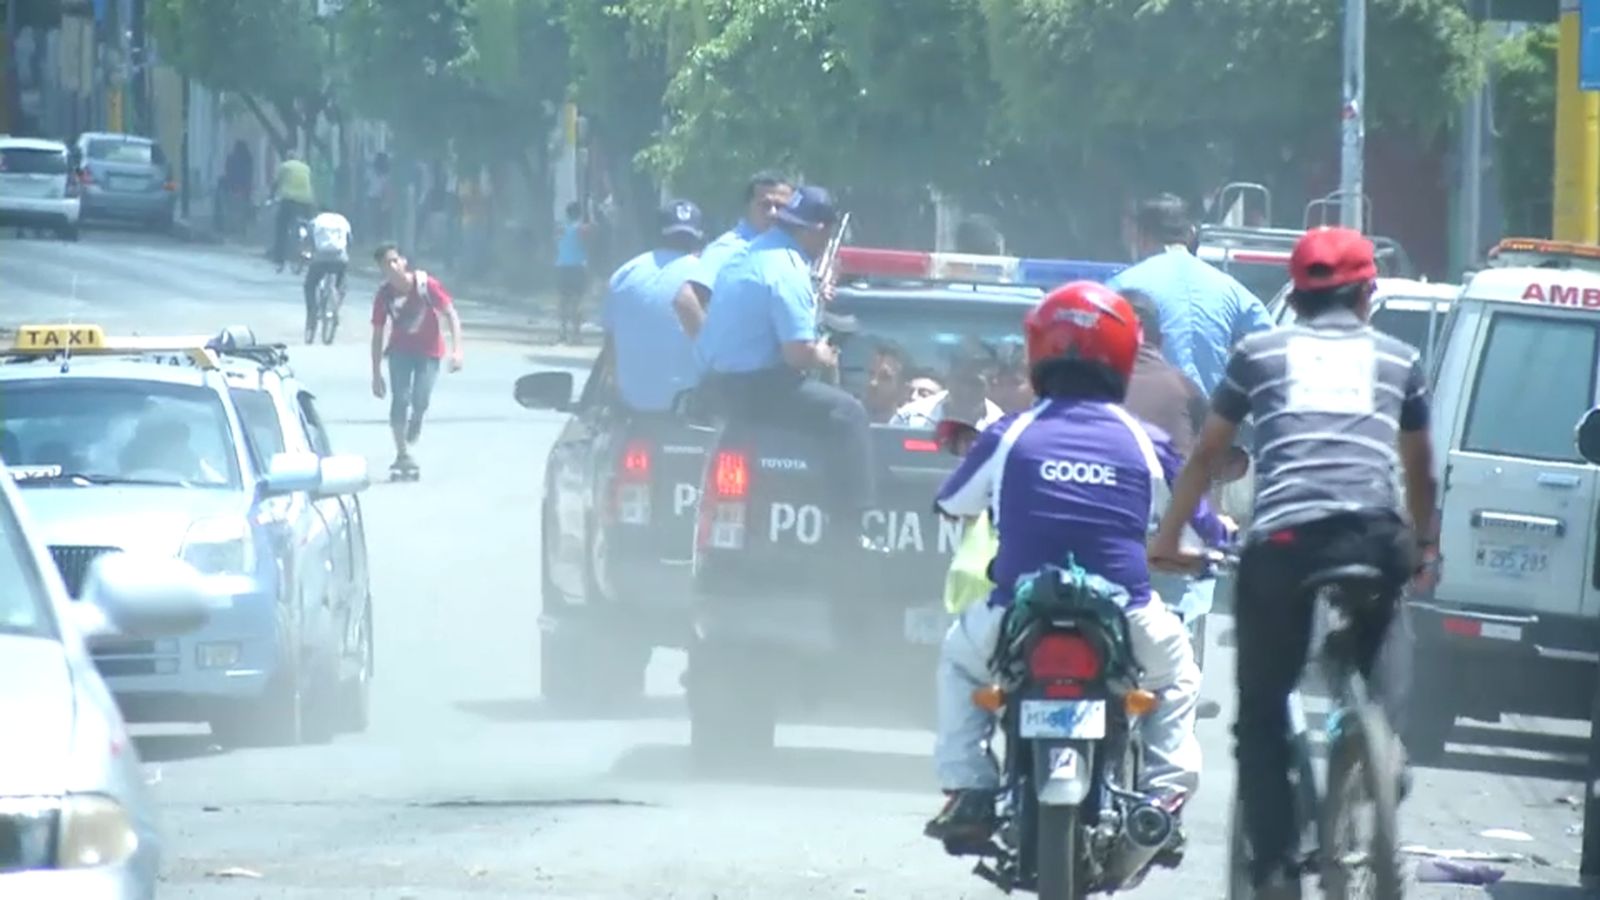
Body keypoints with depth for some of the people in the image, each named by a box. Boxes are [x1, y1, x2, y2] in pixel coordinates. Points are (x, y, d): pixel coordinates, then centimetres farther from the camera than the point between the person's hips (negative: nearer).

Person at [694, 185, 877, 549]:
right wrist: (824, 357, -2)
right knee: (846, 412, -12)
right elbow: (799, 354, -23)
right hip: (755, 387, -10)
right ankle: (848, 529, -18)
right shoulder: (787, 272, -19)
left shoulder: (747, 255, 11)